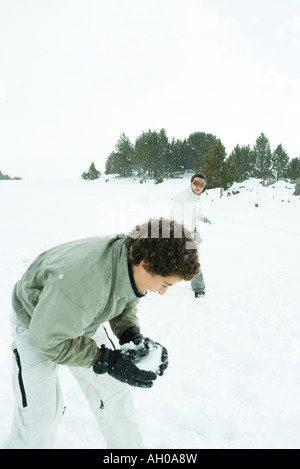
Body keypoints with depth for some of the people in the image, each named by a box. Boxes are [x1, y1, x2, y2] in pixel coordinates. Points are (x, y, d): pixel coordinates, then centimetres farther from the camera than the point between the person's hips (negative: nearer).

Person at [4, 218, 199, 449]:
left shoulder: (134, 257, -22)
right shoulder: (84, 281, -45)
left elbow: (126, 303, -1)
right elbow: (46, 338, -30)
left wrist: (134, 336, -18)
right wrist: (107, 361, -31)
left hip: (83, 320, 6)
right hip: (37, 325, -5)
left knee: (114, 393, 9)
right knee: (38, 417, -6)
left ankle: (130, 445, 30)